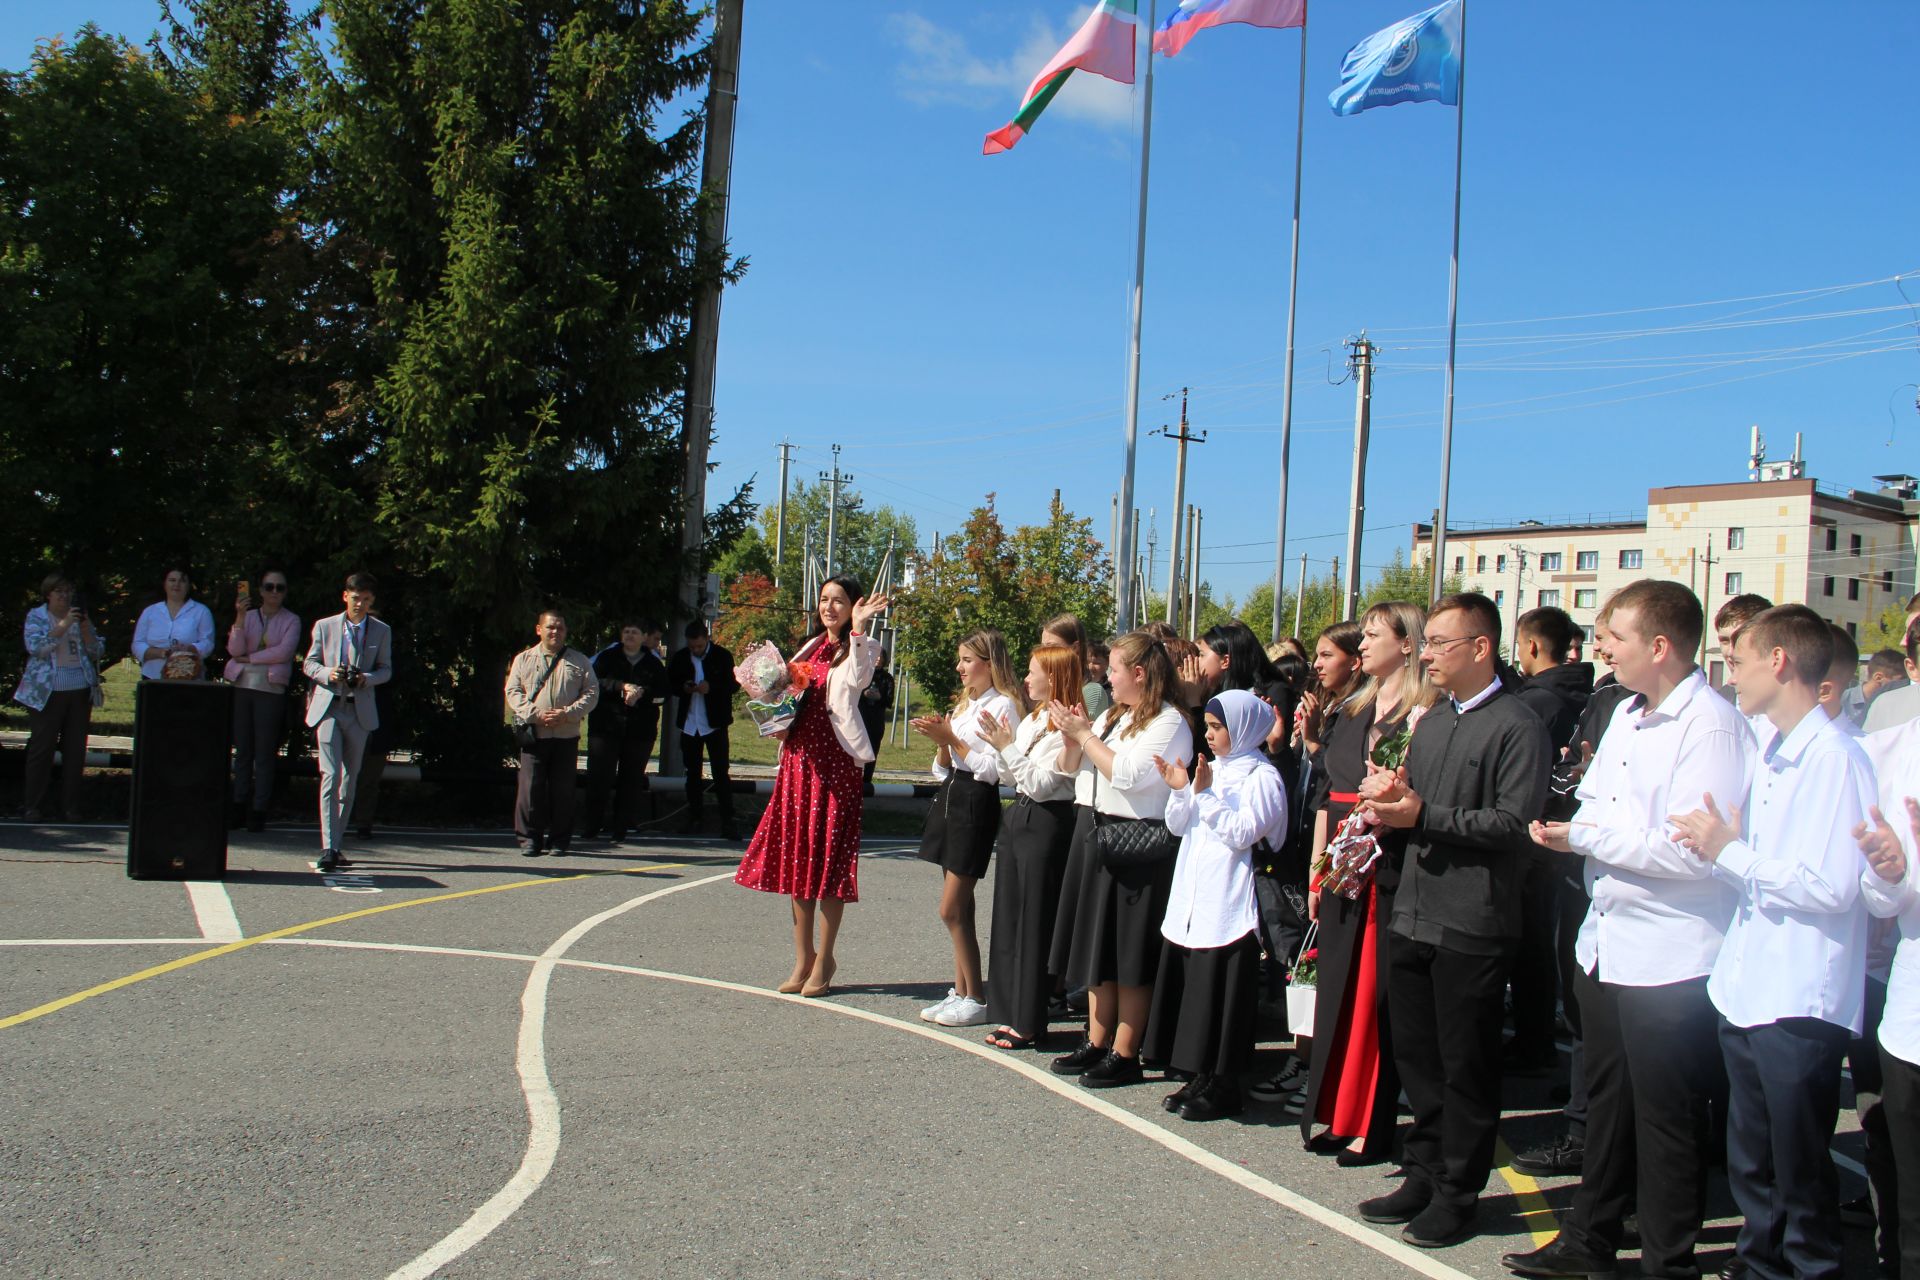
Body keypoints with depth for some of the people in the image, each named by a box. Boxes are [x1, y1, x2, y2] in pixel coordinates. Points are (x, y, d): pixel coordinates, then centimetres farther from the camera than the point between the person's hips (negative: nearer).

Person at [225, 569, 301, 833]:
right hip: (242, 687, 3)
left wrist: (249, 658, -4)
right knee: (242, 750, 5)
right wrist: (240, 617, -11)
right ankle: (239, 806, 9)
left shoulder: (291, 620, 6)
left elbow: (284, 651, -9)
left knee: (264, 754, -3)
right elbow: (235, 649, 0)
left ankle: (258, 810, 0)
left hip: (271, 690, -3)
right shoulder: (248, 616, 14)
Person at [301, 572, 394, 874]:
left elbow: (386, 669, 9)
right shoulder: (324, 626, 6)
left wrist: (366, 678, -12)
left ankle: (335, 846, 18)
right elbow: (309, 663, 9)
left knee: (349, 780, 7)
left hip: (360, 711, 2)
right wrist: (327, 673, -13)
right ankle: (328, 849, -15)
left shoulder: (382, 631, 8)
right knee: (330, 776, -13)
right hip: (328, 707, -2)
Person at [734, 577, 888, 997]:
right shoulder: (811, 647, 18)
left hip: (835, 758, -7)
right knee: (796, 856, 9)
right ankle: (803, 958, 19)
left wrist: (858, 629, -27)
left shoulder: (863, 647, 0)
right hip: (797, 757, 7)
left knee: (828, 857, -3)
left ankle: (824, 959, 8)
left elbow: (858, 679, -22)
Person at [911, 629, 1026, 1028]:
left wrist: (952, 739, -16)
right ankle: (960, 992, 18)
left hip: (977, 803, -9)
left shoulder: (1002, 705, -10)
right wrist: (940, 743, -2)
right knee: (959, 908, 11)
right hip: (950, 797, 9)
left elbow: (992, 769, -17)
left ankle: (976, 999, 1)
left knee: (952, 909, -8)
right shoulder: (965, 705, 16)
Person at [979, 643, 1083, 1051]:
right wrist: (999, 745, 3)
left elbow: (1041, 783, -18)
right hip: (1017, 816, 9)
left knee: (1034, 920, -2)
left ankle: (1028, 1023, 6)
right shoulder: (1031, 719, 12)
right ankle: (1009, 1013, 21)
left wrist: (1008, 748, -16)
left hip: (1047, 822, -9)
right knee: (1008, 914, 12)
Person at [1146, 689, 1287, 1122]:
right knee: (1190, 988, 10)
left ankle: (1223, 1087, 6)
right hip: (1190, 899, 8)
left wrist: (1206, 794, -19)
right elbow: (1177, 826, 14)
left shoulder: (1261, 776, -8)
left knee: (1219, 994, -3)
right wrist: (1180, 790, -3)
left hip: (1228, 903, -8)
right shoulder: (1213, 769, 14)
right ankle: (1200, 1077, 20)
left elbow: (1243, 833, -17)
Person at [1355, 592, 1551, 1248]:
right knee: (1416, 1057, 16)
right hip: (1414, 915, 8)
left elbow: (1514, 823, -19)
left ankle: (1457, 1194, 17)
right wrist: (1389, 796, -3)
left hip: (1472, 923, -8)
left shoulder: (1517, 726, -11)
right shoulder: (1431, 722, 16)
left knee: (1466, 1068, 5)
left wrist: (1423, 815, -19)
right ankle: (1423, 1176, 29)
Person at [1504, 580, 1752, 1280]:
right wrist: (1574, 826, -1)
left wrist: (1586, 837, -18)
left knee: (1666, 1120, 5)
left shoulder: (1711, 725, -18)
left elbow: (1692, 851, -25)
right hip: (1606, 942, 9)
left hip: (1670, 959, -9)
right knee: (1605, 1100, 20)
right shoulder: (1627, 715, 12)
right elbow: (1591, 804, 22)